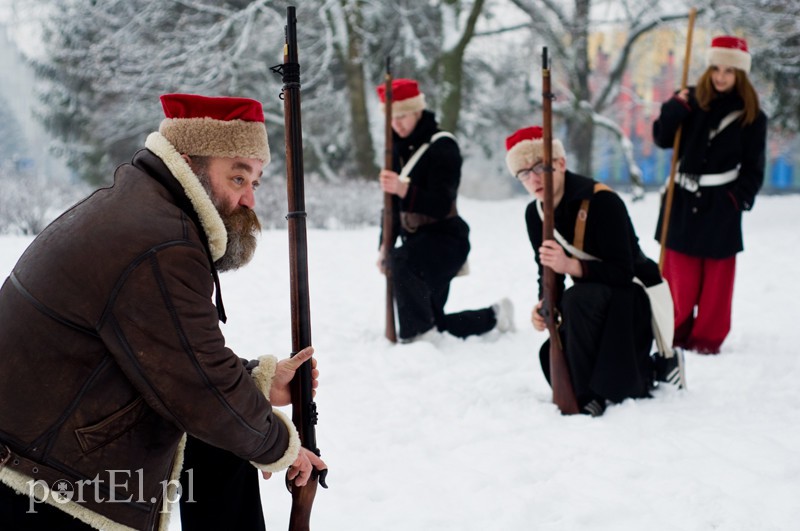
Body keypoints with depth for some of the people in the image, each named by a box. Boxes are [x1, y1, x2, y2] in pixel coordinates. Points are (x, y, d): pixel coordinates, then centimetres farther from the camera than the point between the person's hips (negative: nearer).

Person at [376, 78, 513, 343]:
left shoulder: (442, 146, -14)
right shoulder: (399, 149, 8)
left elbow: (441, 206, -24)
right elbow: (394, 205, 15)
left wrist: (404, 189, -39)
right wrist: (385, 244, 3)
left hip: (446, 238, -8)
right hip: (417, 241, 8)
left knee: (401, 261, -38)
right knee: (433, 324, 12)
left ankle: (420, 333, -27)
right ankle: (494, 316, 34)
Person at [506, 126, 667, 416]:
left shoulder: (602, 201, -24)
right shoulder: (535, 213, -1)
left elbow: (622, 272, -28)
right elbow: (549, 275, 2)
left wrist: (570, 265, -42)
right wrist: (544, 305, -20)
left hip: (636, 299, -8)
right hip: (596, 305, 8)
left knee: (577, 298, -35)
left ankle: (588, 396, -21)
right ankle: (646, 371, 15)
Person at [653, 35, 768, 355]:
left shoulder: (751, 116, -3)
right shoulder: (693, 101, 1)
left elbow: (753, 168, 1)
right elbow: (663, 139, -3)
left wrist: (739, 197, -10)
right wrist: (674, 109, -18)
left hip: (721, 204, -2)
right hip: (683, 198, 2)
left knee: (717, 272, 3)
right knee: (678, 268, 7)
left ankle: (708, 337, 13)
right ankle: (676, 330, 23)